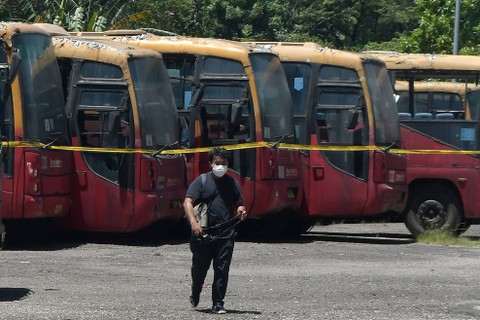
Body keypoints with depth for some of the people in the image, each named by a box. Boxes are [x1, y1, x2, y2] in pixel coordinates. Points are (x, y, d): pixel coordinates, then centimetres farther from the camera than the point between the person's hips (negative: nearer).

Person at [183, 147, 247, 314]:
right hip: (203, 233, -2)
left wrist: (241, 211, -5)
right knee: (200, 267, 11)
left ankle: (218, 303, 2)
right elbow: (188, 202, -7)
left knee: (222, 269, -4)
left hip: (225, 234, 2)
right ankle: (195, 294, 37)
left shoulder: (232, 183, 12)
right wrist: (193, 222, -23)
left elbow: (239, 204, 21)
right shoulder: (201, 181, 1)